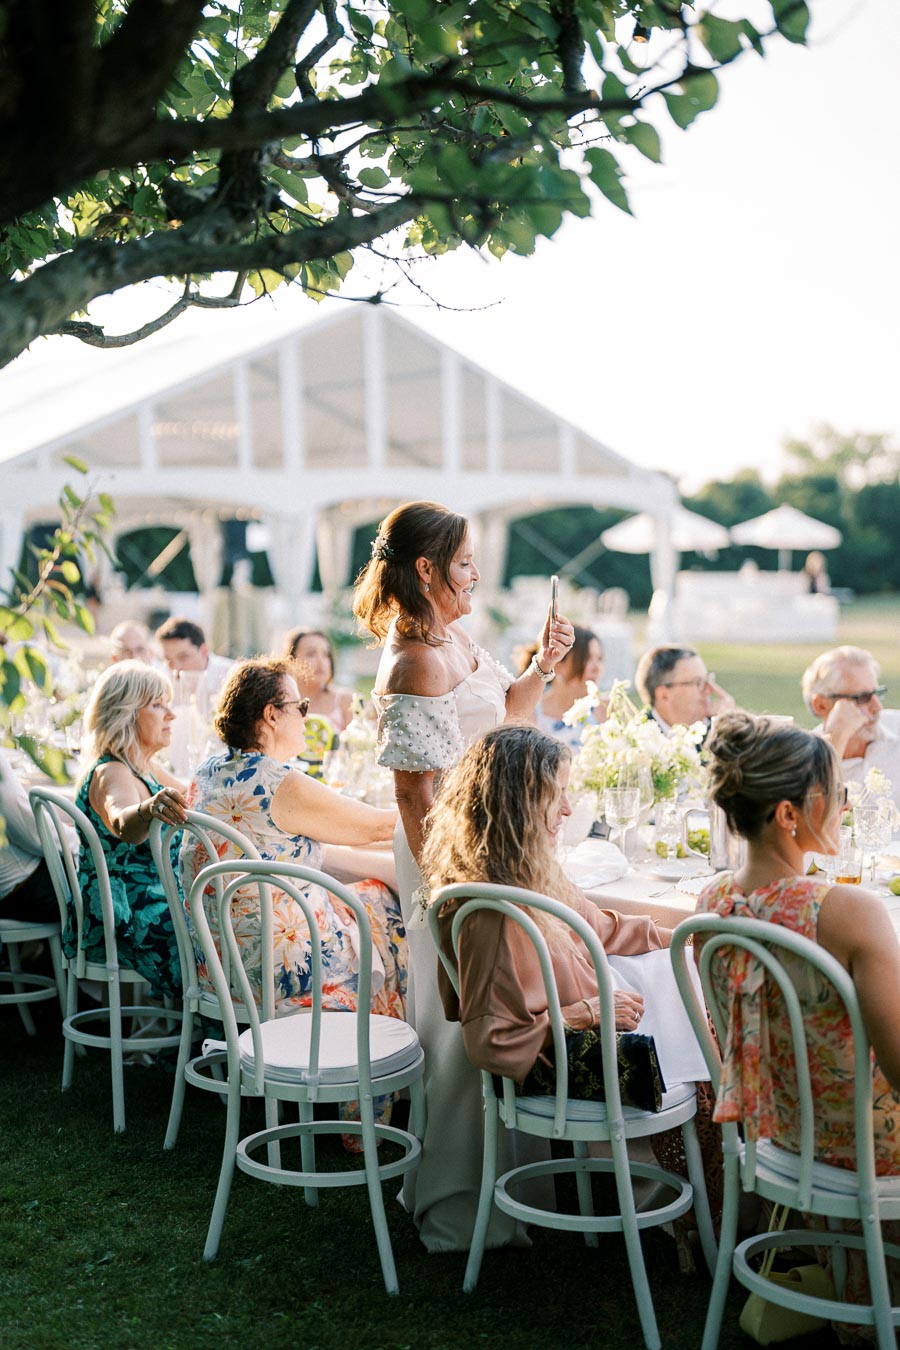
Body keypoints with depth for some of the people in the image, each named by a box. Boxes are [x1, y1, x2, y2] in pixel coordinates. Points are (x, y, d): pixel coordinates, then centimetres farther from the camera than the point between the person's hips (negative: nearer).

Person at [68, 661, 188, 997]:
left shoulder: (144, 769, 12)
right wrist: (149, 810, -61)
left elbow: (194, 799, 28)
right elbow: (120, 822, -41)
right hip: (124, 923, -10)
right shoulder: (110, 774, -18)